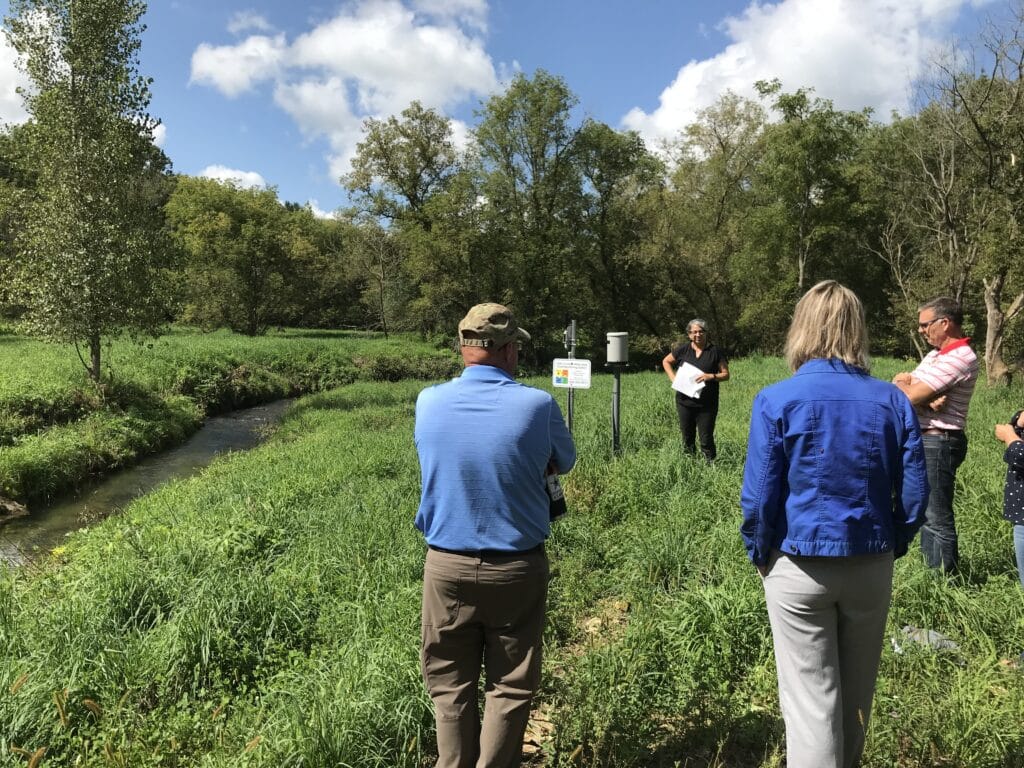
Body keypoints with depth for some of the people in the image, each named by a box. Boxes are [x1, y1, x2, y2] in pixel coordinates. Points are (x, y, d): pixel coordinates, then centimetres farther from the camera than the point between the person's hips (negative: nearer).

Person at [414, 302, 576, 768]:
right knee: (510, 686, 14)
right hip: (516, 567, -2)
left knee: (450, 683, 18)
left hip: (446, 565, 2)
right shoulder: (537, 405, -13)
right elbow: (564, 464, 5)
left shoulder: (428, 403, -6)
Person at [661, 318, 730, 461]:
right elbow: (666, 361, 14)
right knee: (687, 437, 15)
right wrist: (673, 377, 0)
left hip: (707, 404, -2)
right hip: (684, 401, 3)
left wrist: (711, 376, -18)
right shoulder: (683, 349, 1)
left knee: (706, 438, -1)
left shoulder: (715, 351, -3)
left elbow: (726, 374, 0)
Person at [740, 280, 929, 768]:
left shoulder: (776, 401, -14)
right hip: (872, 567, 4)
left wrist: (759, 555, 3)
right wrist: (891, 547, 14)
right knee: (856, 693, 24)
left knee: (811, 698, 8)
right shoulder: (892, 401, -4)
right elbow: (915, 494, -1)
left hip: (800, 567, -4)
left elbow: (758, 497, -13)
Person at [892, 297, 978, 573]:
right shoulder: (936, 354, 14)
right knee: (926, 511, 17)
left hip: (939, 444, -10)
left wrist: (901, 382, 0)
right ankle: (931, 569, 28)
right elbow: (914, 393, 6)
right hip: (924, 441, 10)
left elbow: (909, 397, -22)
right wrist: (925, 399, -16)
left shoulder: (959, 358, -18)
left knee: (937, 516, -3)